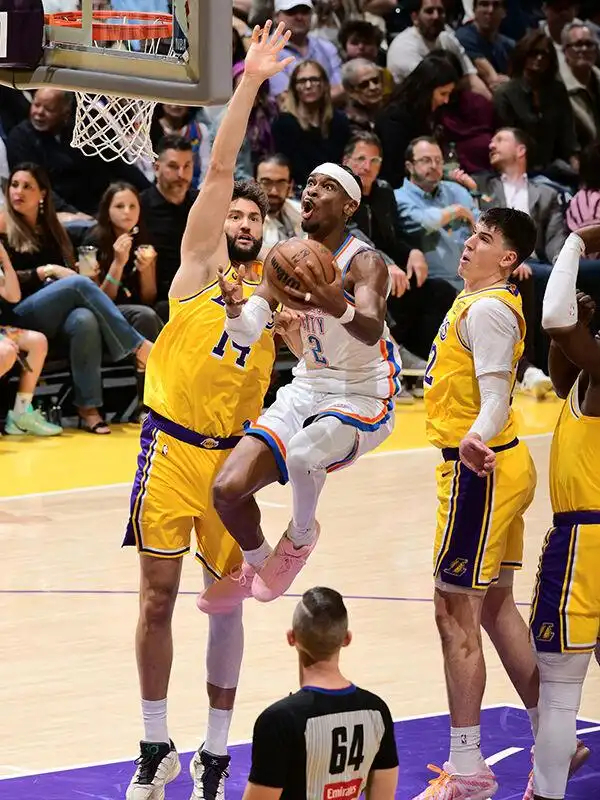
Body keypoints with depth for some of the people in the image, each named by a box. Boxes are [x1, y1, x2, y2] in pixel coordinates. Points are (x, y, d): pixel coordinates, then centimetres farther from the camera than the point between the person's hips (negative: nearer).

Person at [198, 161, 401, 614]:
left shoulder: (364, 263, -15)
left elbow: (372, 331, -35)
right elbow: (248, 337, -1)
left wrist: (338, 307, -58)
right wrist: (235, 309, -25)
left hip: (362, 399, -6)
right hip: (306, 389, 6)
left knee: (301, 453, -37)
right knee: (228, 488, -10)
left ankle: (301, 536, -4)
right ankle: (255, 566, 22)